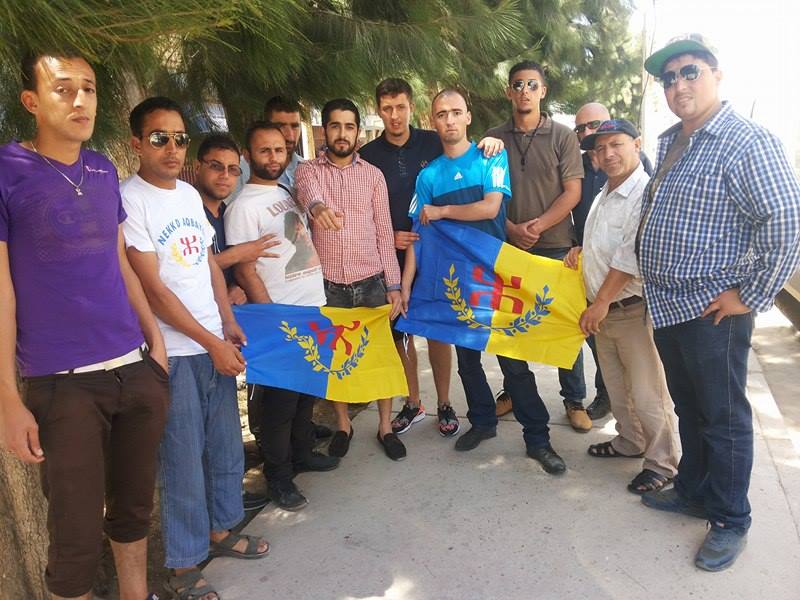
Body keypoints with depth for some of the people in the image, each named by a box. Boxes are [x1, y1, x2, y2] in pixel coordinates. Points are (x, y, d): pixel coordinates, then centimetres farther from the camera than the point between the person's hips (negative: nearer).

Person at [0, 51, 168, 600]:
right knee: (77, 535, 5)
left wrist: (154, 337, 12)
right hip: (62, 384, -5)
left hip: (136, 370, 5)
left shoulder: (104, 170, 9)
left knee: (134, 506, 18)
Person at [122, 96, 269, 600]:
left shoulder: (190, 193, 10)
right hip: (173, 352, -7)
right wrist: (212, 343, -13)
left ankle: (220, 530, 37)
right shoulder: (129, 200, -12)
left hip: (216, 342, 7)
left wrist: (231, 324, 4)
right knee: (183, 459, 3)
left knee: (226, 444, 17)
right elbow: (154, 290, -16)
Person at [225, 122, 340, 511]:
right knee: (280, 398, 3)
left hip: (313, 311, 8)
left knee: (307, 389, 18)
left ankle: (302, 453, 36)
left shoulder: (288, 192, 12)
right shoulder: (244, 206, -12)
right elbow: (245, 271, -14)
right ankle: (278, 476, 18)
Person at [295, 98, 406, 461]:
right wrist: (317, 206, -50)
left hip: (372, 282, 1)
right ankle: (343, 424, 31)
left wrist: (393, 284, 0)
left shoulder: (373, 175, 5)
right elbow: (307, 190, -25)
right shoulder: (308, 170, 1)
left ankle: (385, 426, 24)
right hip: (328, 285, 0)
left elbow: (384, 233, 5)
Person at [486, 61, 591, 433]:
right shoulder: (494, 138, 6)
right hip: (508, 246, 2)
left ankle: (574, 400, 17)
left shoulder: (562, 136, 2)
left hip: (556, 245, -1)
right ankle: (513, 391, 26)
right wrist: (511, 228, -11)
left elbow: (573, 192, -3)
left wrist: (538, 225, -16)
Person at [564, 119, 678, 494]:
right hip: (602, 310, 9)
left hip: (634, 310, -9)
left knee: (646, 395, 0)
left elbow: (630, 257, -22)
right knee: (616, 387, 20)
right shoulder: (604, 195, 13)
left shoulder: (646, 194, -17)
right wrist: (581, 250, 9)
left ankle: (662, 463, 17)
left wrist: (600, 304, -18)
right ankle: (630, 442, 38)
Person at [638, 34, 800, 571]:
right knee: (688, 407, 20)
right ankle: (693, 491, 38)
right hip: (668, 305, 8)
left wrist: (751, 295, -18)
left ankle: (731, 521, 22)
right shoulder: (669, 144, 12)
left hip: (712, 311, -8)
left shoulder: (747, 143, -14)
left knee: (723, 417, 5)